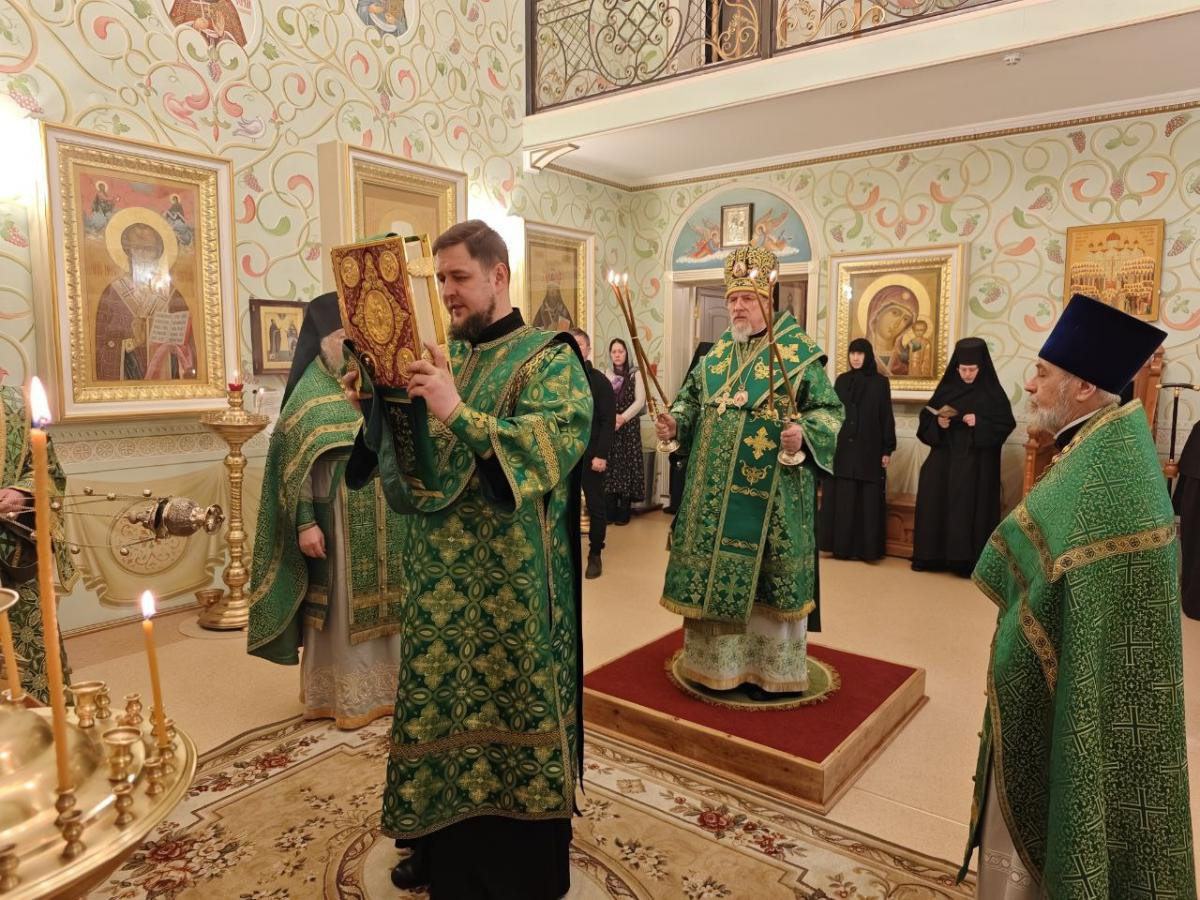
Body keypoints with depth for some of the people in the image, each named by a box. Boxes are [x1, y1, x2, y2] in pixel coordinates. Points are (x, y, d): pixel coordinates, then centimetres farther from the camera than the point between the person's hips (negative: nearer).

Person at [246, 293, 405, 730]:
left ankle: (384, 685, 26)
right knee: (339, 605, 5)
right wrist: (304, 523, -14)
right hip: (338, 517, -4)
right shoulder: (310, 394, -3)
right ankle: (345, 695, 18)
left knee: (383, 599, 11)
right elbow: (294, 464, -7)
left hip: (385, 517, 4)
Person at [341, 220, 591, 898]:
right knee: (442, 702, 14)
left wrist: (458, 415, -29)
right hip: (440, 572, 6)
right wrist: (378, 403, -7)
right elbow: (409, 460, 10)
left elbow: (554, 443, -23)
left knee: (509, 705, 5)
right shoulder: (443, 357, 13)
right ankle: (444, 845, 35)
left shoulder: (548, 358, -7)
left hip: (511, 581, -6)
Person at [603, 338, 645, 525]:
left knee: (626, 464, -3)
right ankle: (610, 511, 9)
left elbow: (640, 400, -7)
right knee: (610, 465, 2)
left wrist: (623, 418, -16)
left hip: (629, 426, -3)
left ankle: (624, 512, 3)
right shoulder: (606, 375, 11)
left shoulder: (635, 374, 1)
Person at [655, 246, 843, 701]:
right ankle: (717, 660, 26)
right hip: (715, 490, 5)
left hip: (771, 491, -5)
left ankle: (767, 668, 20)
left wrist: (804, 432, -24)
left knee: (768, 575, 3)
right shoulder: (716, 353, 11)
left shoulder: (800, 352, -4)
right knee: (713, 569, 10)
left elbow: (830, 410, -6)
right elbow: (692, 399, 18)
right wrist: (675, 422, -1)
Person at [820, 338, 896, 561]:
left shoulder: (880, 382, 0)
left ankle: (866, 547, 5)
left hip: (869, 449, -3)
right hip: (842, 448, 3)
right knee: (840, 498, 3)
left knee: (868, 498, -1)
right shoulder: (841, 380, 8)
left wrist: (888, 449, -6)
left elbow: (887, 417, -1)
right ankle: (841, 546, 9)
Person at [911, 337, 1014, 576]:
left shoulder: (993, 393, -2)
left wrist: (980, 423, -18)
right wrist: (937, 424, -12)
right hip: (945, 460, 3)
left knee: (970, 510, -6)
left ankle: (968, 560, 0)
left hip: (976, 465, -3)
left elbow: (1007, 425, -3)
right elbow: (926, 418, 8)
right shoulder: (946, 388, 7)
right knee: (937, 505, 1)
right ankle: (934, 556, 9)